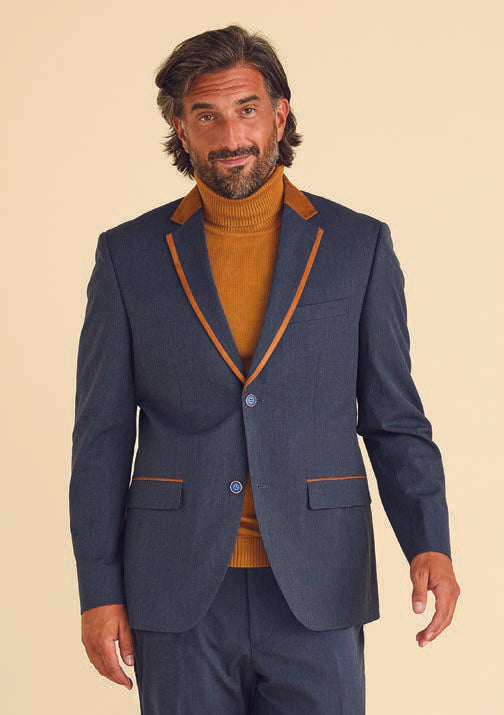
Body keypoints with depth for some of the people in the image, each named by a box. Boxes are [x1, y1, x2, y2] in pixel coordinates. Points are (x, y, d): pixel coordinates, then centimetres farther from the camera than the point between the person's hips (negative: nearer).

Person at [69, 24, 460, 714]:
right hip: (178, 599, 0)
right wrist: (99, 590, -2)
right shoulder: (130, 255, 4)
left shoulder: (358, 245, 4)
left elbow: (393, 418, 5)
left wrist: (430, 545, -9)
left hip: (316, 594, 0)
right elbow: (102, 437, 4)